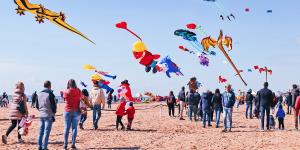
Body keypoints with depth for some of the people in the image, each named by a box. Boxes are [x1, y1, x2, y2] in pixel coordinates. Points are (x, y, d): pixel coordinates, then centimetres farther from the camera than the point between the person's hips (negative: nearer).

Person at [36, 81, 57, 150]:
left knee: (41, 131, 13)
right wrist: (53, 114, 1)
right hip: (48, 116, -6)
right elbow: (53, 105, -11)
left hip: (41, 115, 6)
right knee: (46, 132, -4)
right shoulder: (50, 94, -12)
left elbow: (36, 105, 15)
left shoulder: (39, 94, 8)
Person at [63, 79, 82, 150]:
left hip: (68, 111, 0)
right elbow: (80, 99, 6)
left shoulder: (66, 92, -6)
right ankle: (73, 144, 1)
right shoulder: (78, 91, -4)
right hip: (76, 111, 0)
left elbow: (64, 99, 8)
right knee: (74, 128, 3)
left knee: (66, 128, 5)